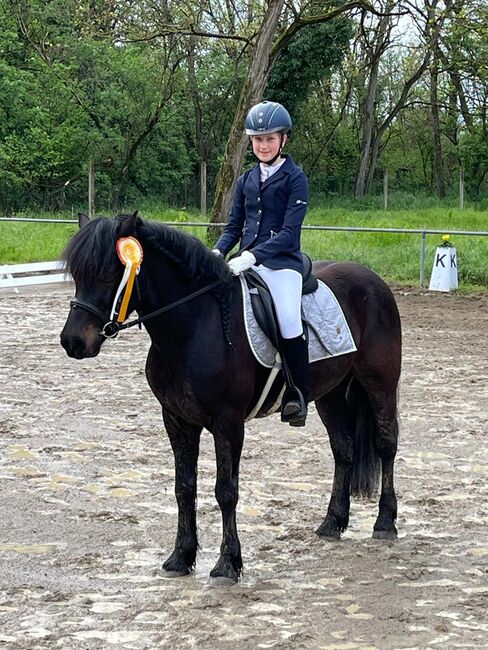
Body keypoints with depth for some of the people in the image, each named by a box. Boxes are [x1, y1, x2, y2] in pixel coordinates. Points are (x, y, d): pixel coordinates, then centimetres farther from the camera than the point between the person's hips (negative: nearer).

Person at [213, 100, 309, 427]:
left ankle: (297, 397, -17)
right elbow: (234, 227, 17)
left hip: (281, 261, -6)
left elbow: (289, 233, -10)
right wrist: (217, 252, -5)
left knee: (289, 318, -27)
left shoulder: (295, 179, -1)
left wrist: (252, 256, -23)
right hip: (245, 261, 6)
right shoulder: (246, 181, 16)